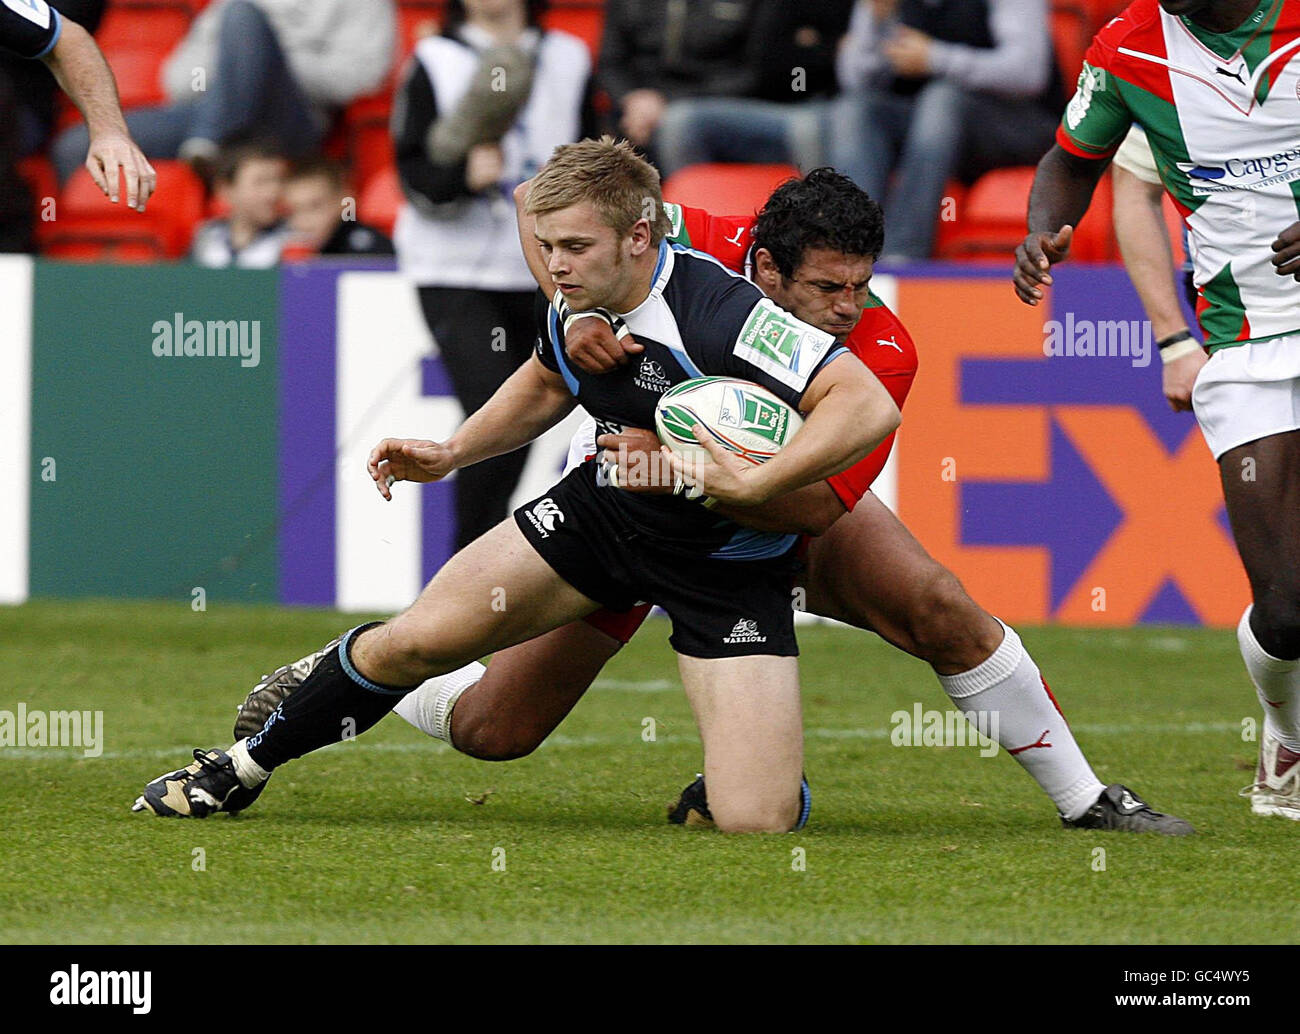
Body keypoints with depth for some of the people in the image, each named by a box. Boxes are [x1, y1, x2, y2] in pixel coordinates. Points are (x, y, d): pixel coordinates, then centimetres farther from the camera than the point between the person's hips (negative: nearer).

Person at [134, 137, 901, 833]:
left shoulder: (718, 311, -31)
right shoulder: (572, 306, -7)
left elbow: (868, 406, -38)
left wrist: (754, 486, -44)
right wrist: (453, 453, 9)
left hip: (730, 561, -6)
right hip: (605, 509, 6)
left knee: (754, 821, -19)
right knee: (415, 639, -1)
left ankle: (757, 763, 20)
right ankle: (246, 765, 22)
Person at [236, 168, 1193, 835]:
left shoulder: (881, 351, -31)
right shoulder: (706, 254, -33)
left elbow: (818, 500, -39)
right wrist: (575, 309, -46)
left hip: (782, 512, 1)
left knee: (941, 612, -21)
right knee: (493, 728, -1)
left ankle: (1084, 799, -5)